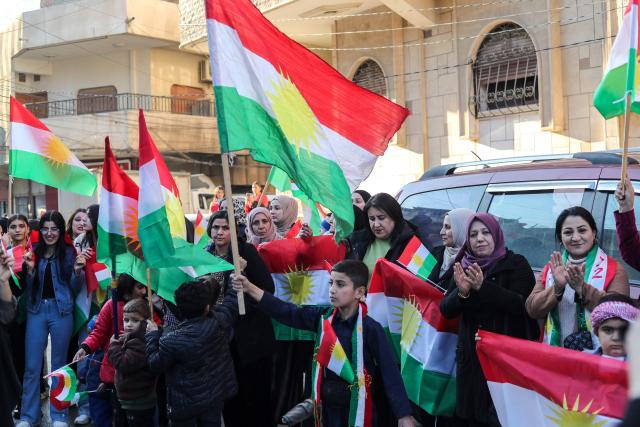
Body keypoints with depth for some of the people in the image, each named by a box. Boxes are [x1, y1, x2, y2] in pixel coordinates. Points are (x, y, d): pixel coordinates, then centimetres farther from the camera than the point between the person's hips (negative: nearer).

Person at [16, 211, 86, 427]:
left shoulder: (68, 253, 1)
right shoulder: (34, 252, 6)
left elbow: (75, 287, 3)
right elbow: (28, 288, 6)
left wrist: (77, 271, -15)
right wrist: (30, 269, -12)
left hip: (61, 310, -2)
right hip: (36, 310, 2)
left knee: (59, 364, 8)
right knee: (32, 366, 4)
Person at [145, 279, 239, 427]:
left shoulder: (170, 341, -26)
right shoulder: (219, 322, -18)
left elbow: (155, 365, -8)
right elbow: (233, 299, 0)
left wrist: (152, 335, 2)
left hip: (185, 403, -3)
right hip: (215, 398, 3)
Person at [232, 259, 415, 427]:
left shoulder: (371, 329, -17)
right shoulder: (323, 317, -3)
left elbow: (389, 372, -17)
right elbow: (287, 312, -5)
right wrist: (250, 288, -14)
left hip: (357, 408, -4)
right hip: (328, 405, 5)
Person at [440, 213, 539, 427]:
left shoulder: (516, 264, -3)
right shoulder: (464, 266, 9)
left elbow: (523, 305, -16)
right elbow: (446, 310, 4)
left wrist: (483, 286, -26)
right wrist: (461, 292, -17)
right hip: (471, 357, 4)